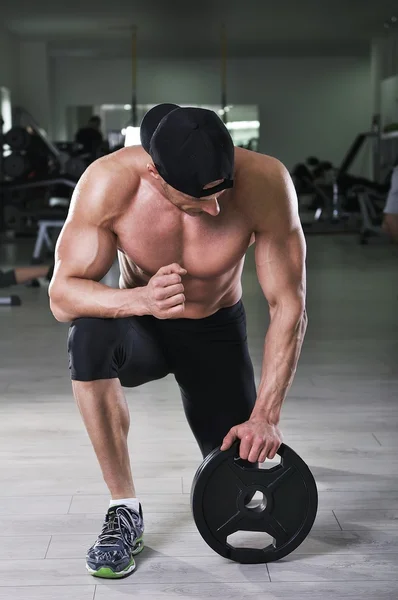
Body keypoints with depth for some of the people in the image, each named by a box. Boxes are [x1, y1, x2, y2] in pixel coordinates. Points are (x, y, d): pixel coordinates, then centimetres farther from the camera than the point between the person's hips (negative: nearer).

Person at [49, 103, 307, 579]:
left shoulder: (265, 182, -29)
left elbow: (288, 307, -21)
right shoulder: (109, 183, -29)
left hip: (217, 331, 1)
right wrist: (141, 299, -47)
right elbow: (62, 294, -26)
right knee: (89, 335, -36)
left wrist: (265, 416, -26)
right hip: (141, 326, -1)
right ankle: (124, 510, -20)